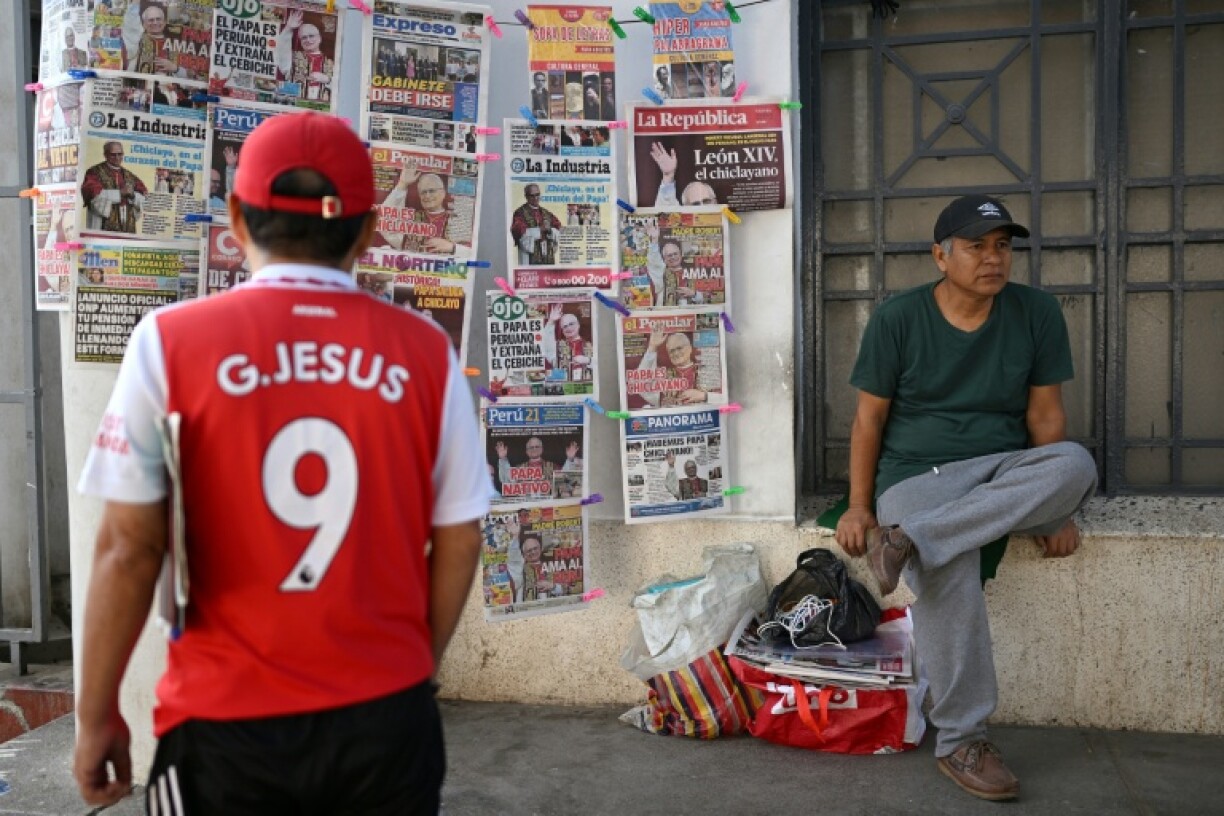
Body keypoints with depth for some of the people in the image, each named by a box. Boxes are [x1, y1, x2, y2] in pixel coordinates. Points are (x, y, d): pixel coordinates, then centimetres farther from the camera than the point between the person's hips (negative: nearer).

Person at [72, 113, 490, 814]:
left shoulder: (172, 342, -8)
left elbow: (129, 548, -7)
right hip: (385, 714, 1)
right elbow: (459, 541, 0)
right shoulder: (425, 351, -5)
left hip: (228, 721, -1)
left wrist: (97, 712, 6)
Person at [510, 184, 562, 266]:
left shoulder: (546, 213, 19)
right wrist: (539, 229, -13)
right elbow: (520, 232, -12)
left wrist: (549, 230, -10)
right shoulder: (520, 213, 0)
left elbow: (558, 231, 12)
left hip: (548, 256, 6)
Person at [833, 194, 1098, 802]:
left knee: (1076, 464, -30)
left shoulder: (1037, 313, 2)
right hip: (916, 476, -3)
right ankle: (961, 743, -12)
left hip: (1002, 470, 3)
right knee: (950, 581, -31)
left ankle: (911, 540, -30)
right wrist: (859, 506, -8)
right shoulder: (897, 319, -4)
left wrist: (1054, 505, -3)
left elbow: (1044, 414, 4)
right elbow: (870, 417, -2)